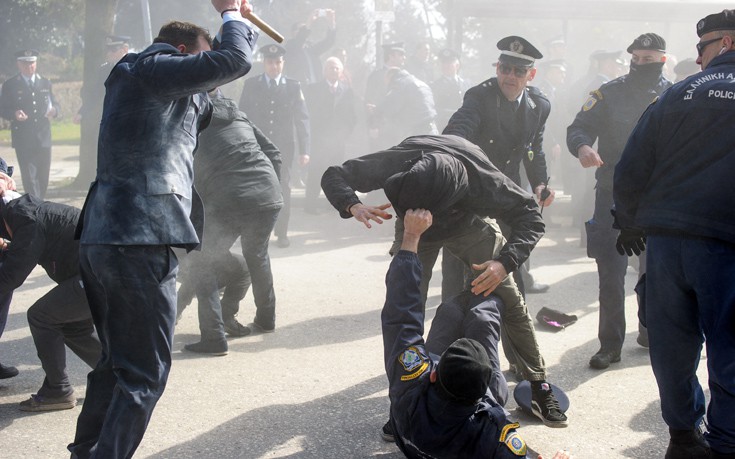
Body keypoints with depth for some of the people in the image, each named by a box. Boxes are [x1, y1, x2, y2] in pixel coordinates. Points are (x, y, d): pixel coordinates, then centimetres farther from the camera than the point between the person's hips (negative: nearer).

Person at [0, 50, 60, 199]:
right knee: (29, 176, -9)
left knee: (44, 175, 7)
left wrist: (54, 110, -6)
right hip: (23, 139, -4)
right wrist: (14, 114, -20)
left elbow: (54, 103, 18)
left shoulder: (45, 83, 15)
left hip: (43, 137, 4)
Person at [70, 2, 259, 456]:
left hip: (104, 239, 10)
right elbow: (234, 61, -13)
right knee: (145, 373, -5)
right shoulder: (150, 69, -6)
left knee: (118, 361, 22)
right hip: (140, 241, -10)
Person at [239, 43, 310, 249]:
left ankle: (282, 233, 14)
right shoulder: (251, 85, 5)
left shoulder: (293, 87, 5)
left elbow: (302, 119, 3)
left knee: (283, 190, 3)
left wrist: (304, 150, -3)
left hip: (283, 147, 0)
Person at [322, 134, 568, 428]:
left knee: (510, 301, -6)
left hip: (466, 225, 0)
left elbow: (530, 218, -30)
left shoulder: (483, 180, -41)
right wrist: (353, 206, -50)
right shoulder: (398, 161, -39)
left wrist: (505, 262, -47)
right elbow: (333, 177, -28)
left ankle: (538, 387, 9)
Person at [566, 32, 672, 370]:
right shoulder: (610, 93, 1)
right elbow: (579, 128, -4)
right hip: (614, 192, -2)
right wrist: (583, 147, -27)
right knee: (611, 269, -3)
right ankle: (610, 344, 4)